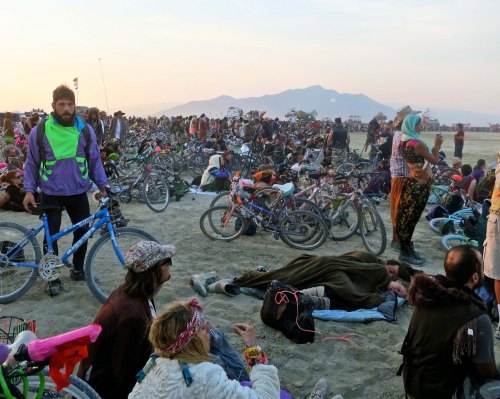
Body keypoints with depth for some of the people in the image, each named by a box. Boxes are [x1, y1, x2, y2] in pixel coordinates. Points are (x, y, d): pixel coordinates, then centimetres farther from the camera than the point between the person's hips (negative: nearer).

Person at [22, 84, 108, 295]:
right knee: (51, 236, 3)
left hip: (78, 193, 2)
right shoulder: (40, 130, -6)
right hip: (51, 194, -2)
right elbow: (32, 163, 3)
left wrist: (103, 186, 2)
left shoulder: (85, 130, -3)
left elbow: (94, 160, 6)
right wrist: (29, 190, -4)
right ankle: (53, 278, 18)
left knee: (82, 232, 9)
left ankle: (78, 269, 30)